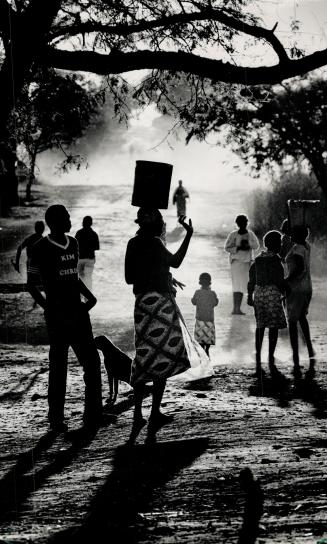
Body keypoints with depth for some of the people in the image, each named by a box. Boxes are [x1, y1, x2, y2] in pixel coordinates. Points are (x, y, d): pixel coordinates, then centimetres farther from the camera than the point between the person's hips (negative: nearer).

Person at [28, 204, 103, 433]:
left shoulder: (73, 243, 12)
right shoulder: (42, 249, -9)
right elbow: (32, 283, -7)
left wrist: (89, 296, 8)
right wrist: (48, 307, -15)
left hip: (78, 311, 7)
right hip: (58, 315, -7)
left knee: (92, 362, 4)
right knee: (58, 366, 0)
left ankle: (93, 416, 11)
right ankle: (56, 418, 9)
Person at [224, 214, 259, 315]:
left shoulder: (250, 234, 6)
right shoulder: (233, 235, -4)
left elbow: (256, 245, 0)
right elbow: (227, 247, -4)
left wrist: (248, 244, -19)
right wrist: (238, 248, -17)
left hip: (248, 261, 4)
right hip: (236, 260, -4)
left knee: (243, 285, 5)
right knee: (237, 285, -12)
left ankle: (237, 308, 11)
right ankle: (236, 308, -12)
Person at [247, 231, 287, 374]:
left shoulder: (258, 259, 8)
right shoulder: (275, 260, -11)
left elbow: (251, 279, 10)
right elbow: (279, 281, -13)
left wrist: (250, 296, 17)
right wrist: (285, 292, 3)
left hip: (259, 293, 6)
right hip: (272, 293, -6)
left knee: (260, 325, 12)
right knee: (274, 326, 2)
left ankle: (258, 355, 10)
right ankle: (271, 356, 1)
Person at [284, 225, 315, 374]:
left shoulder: (297, 248, -18)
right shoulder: (306, 245, 6)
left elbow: (300, 267, -31)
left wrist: (286, 280, -24)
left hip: (295, 289, -8)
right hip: (307, 288, 8)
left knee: (292, 322, 0)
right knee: (302, 317, 28)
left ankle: (296, 361, -2)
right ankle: (310, 349, 21)